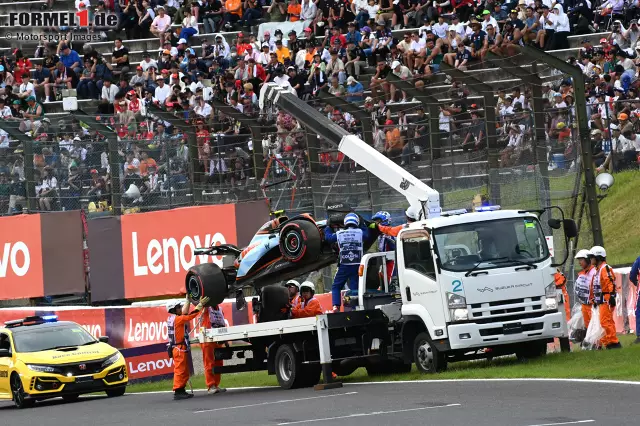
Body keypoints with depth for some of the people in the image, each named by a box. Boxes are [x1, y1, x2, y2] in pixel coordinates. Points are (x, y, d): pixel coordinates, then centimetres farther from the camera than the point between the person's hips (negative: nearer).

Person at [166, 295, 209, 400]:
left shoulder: (172, 319, 12)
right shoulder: (177, 319, -14)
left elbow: (185, 312, 23)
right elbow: (190, 316, -21)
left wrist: (188, 300, 25)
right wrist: (200, 305, -17)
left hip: (178, 348, 10)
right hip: (179, 348, -10)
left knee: (184, 371, 13)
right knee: (180, 370, -10)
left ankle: (181, 391, 15)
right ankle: (178, 392, -12)